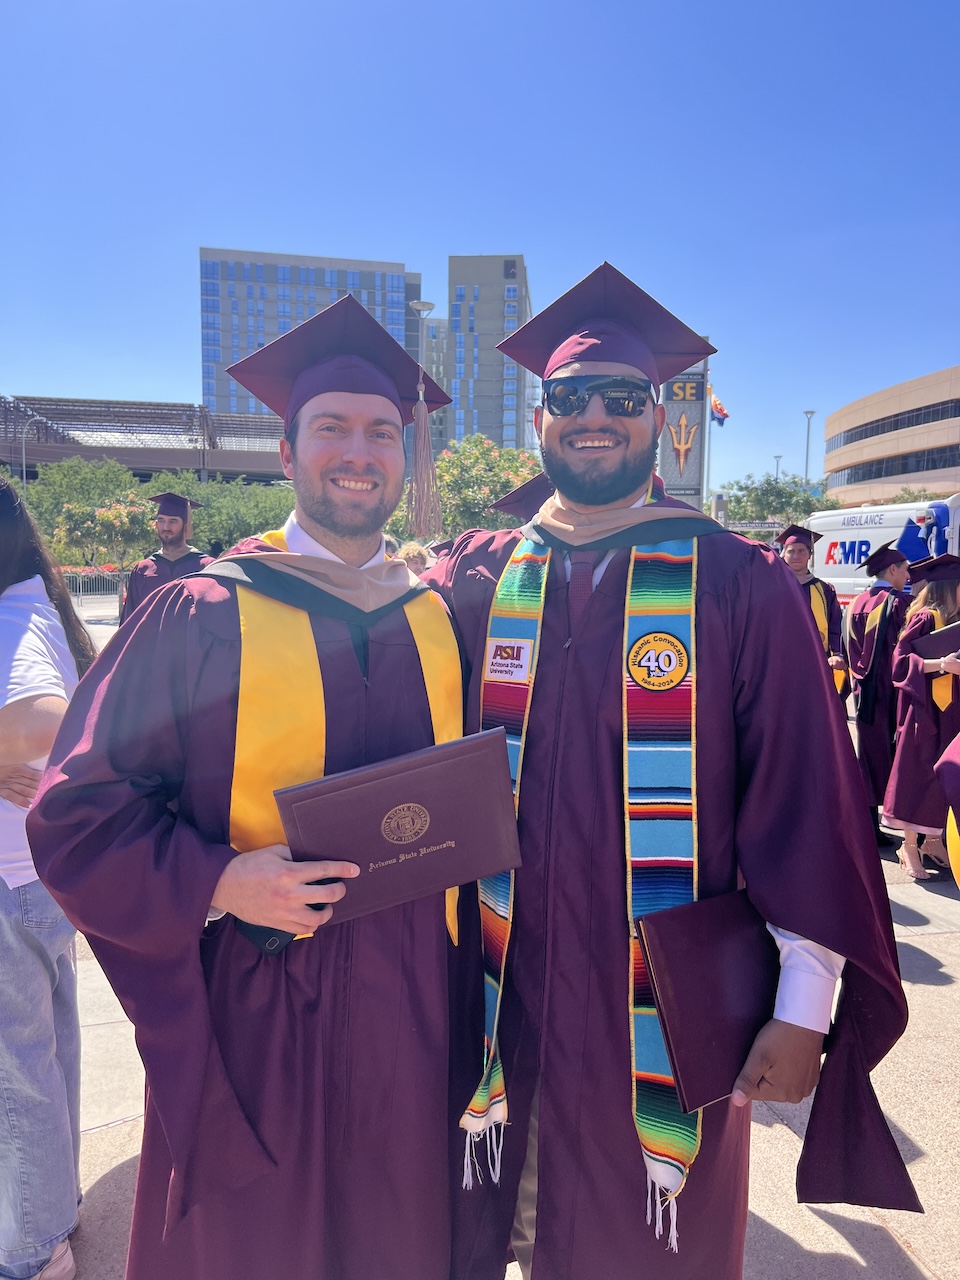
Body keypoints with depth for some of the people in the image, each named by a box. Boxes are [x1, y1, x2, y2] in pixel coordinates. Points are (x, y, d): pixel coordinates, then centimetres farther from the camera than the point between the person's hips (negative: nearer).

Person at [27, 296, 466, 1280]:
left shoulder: (439, 620, 4)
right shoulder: (199, 618, -7)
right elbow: (77, 811, -7)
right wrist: (219, 882, -20)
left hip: (411, 1002, 3)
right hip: (252, 1007, -2)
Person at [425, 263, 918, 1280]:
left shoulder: (738, 584, -8)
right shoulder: (476, 579, 0)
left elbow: (805, 793, -9)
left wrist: (804, 1006, -9)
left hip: (671, 1015, -2)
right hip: (503, 1000, 3)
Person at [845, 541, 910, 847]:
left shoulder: (857, 604, 8)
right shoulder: (897, 602, -11)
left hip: (864, 691, 6)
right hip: (891, 692, -6)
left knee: (868, 756, 11)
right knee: (893, 756, 3)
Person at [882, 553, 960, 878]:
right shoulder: (925, 617, -11)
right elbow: (902, 656, -19)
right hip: (924, 709, -8)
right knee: (918, 774, -3)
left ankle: (933, 840, 23)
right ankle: (909, 847, 7)